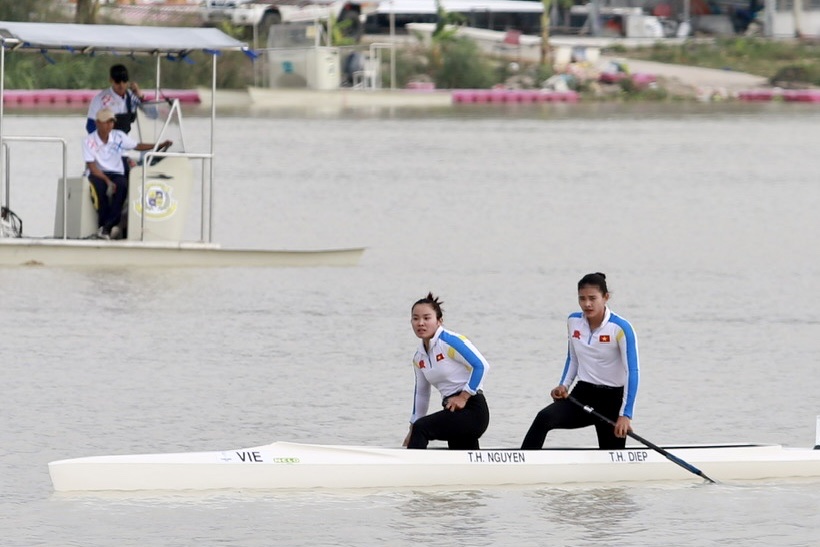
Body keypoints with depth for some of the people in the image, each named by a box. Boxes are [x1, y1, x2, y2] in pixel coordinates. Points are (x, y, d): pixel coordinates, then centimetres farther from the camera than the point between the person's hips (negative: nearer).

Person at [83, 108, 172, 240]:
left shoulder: (118, 136, 3)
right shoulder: (89, 141, -7)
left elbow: (138, 146, 5)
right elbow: (92, 167, -12)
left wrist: (160, 145, -6)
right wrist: (107, 180, -24)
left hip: (116, 174, 2)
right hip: (98, 175, -2)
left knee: (122, 186, -33)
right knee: (100, 187, -38)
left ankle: (107, 227, -32)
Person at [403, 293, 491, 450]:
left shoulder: (450, 341, -12)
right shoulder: (419, 358, 13)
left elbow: (481, 365, -17)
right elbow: (421, 393, 22)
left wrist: (463, 396, -18)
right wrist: (413, 430, 21)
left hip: (472, 409, -9)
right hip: (453, 413, 9)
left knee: (421, 428, -25)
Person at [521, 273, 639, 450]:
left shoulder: (620, 328, -15)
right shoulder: (573, 322, 2)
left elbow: (631, 372, -17)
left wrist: (625, 415, -24)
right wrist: (564, 385, -1)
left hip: (611, 400, -4)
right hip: (582, 395, 4)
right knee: (544, 418, -24)